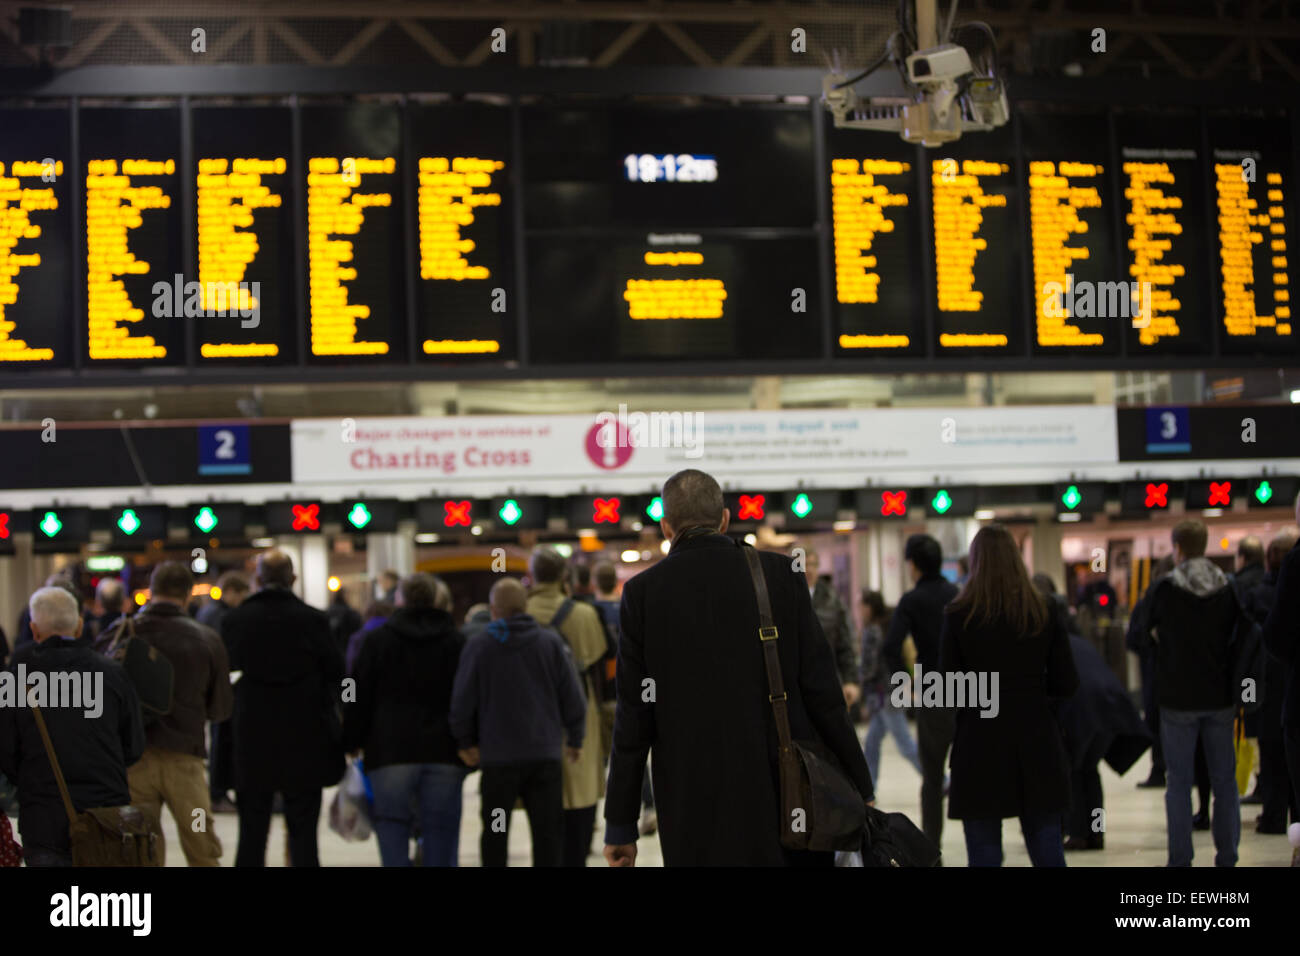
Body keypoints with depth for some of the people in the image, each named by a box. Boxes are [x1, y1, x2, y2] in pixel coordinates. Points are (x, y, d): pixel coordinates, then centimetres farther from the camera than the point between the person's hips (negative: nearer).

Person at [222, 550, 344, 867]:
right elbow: (335, 677, -2)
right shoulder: (313, 620, -7)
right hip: (304, 745, -1)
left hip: (252, 744, 1)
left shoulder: (235, 620, -3)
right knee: (303, 833, 4)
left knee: (252, 833, 9)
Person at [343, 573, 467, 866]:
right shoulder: (457, 643, 9)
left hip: (390, 753, -2)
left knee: (393, 832, 1)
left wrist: (351, 743, 9)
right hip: (443, 753, 2)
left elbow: (360, 698, 3)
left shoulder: (378, 639, 4)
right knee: (441, 832, 5)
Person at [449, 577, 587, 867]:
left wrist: (465, 742, 12)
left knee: (495, 835, 11)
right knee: (548, 832, 5)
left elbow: (462, 701, -2)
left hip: (497, 758, -1)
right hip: (545, 753, 1)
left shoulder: (477, 645, -4)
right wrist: (575, 739, 14)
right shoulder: (551, 642, -1)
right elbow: (573, 697, 1)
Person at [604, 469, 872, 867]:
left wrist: (620, 824, 4)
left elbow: (635, 717, -2)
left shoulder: (643, 592, -2)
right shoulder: (781, 574, 0)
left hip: (693, 809, -1)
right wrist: (860, 787, 7)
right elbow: (822, 690, -1)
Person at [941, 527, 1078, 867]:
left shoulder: (958, 615, -6)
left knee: (985, 853, 5)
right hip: (1037, 743, 2)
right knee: (1047, 851, 9)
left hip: (980, 743, -2)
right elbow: (1066, 684, 1)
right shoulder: (1044, 612, 0)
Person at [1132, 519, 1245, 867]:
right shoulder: (1228, 587, -2)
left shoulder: (1165, 587, -10)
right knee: (1224, 780, 10)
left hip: (1178, 697, -2)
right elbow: (1238, 632, 7)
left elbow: (1143, 631, 3)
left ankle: (1180, 858, 3)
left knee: (1179, 781, 4)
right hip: (1220, 695, 3)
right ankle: (1227, 857, 11)